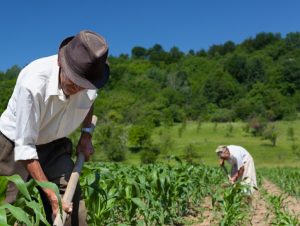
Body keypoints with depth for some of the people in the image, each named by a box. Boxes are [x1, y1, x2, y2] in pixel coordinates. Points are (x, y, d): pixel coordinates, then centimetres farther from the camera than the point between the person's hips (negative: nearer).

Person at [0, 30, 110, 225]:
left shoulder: (89, 78, -19)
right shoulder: (33, 83, -35)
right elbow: (25, 146, -28)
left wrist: (87, 133, -3)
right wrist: (50, 193, -31)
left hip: (53, 145, 4)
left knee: (70, 198, -10)